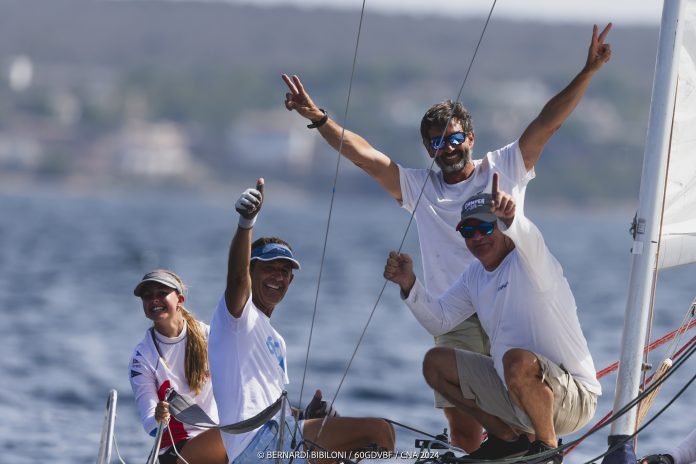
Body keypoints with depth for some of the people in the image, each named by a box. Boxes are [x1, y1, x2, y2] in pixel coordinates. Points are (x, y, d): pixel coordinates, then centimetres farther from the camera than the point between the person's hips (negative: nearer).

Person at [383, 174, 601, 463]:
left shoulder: (529, 263, -15)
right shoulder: (475, 276, 9)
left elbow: (528, 239, -39)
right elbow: (439, 322, 11)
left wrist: (509, 216, -62)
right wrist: (409, 285, -6)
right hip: (514, 395, 9)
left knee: (519, 360, -39)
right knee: (435, 363, 12)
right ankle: (509, 440, 17)